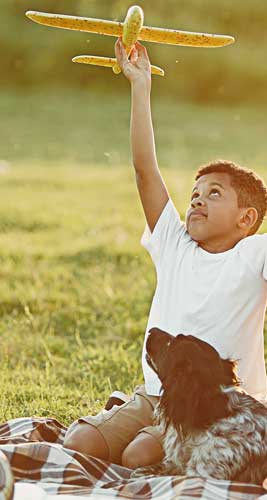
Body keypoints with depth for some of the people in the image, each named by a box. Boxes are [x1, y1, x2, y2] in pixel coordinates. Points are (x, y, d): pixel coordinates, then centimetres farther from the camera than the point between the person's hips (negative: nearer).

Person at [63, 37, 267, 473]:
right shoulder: (175, 246, 7)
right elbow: (145, 168, 3)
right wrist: (140, 86, -1)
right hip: (154, 396, 4)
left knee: (139, 456, -26)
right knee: (79, 443, -16)